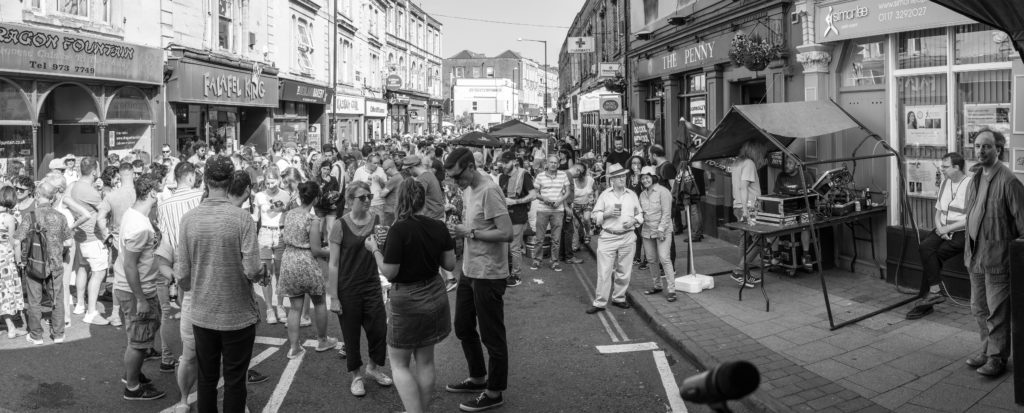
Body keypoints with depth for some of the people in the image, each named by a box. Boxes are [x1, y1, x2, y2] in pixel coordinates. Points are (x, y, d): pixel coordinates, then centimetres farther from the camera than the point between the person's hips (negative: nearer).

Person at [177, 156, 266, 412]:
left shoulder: (188, 219, -6)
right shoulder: (241, 218, -15)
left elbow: (182, 274, -4)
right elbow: (252, 270, -19)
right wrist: (261, 275, 4)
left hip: (202, 314, 3)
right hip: (238, 315, -3)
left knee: (206, 379, 16)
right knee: (235, 381, 9)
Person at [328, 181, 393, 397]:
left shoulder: (376, 221, 0)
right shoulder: (341, 225, -11)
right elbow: (333, 264, -9)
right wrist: (334, 297, -10)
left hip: (372, 285, 3)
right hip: (348, 289, -3)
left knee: (379, 329, 3)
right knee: (351, 334, 7)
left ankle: (374, 368, 30)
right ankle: (356, 376, 27)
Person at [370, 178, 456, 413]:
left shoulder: (399, 230, -19)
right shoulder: (439, 227, -4)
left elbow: (389, 273, -17)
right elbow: (450, 264, 3)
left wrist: (374, 249, -3)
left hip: (408, 301, -6)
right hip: (435, 295, 6)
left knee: (399, 363, 10)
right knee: (425, 361, 17)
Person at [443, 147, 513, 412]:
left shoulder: (489, 191, -20)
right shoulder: (467, 189, 7)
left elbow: (506, 233, -25)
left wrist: (470, 233, -20)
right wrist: (459, 229, 3)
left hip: (489, 275, -9)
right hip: (469, 271, 9)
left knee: (491, 336, 4)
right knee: (463, 328, 20)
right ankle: (478, 378, 38)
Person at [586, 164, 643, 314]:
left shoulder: (632, 195, 9)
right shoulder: (605, 195, 4)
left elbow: (640, 214, 15)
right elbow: (595, 215, 4)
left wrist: (634, 220, -5)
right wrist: (607, 213, -12)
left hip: (627, 238, 2)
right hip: (608, 237, -2)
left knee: (624, 271, 8)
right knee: (604, 271, -4)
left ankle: (619, 298, 23)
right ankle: (599, 302, 1)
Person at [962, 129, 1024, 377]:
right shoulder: (975, 179, 11)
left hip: (997, 256, -8)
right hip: (975, 255, 8)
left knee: (997, 311, 0)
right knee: (979, 309, 16)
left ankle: (997, 358, 10)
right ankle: (987, 350, 30)